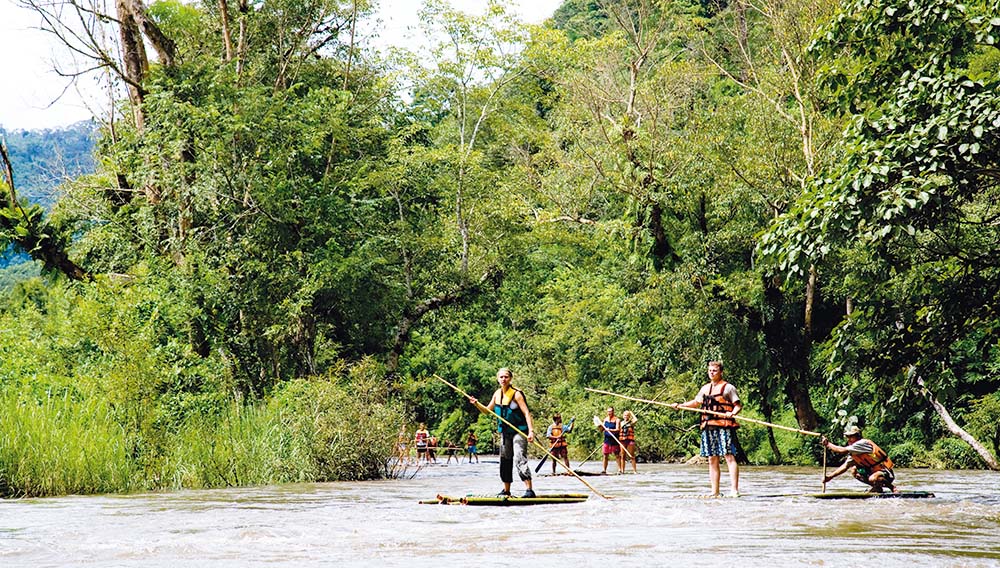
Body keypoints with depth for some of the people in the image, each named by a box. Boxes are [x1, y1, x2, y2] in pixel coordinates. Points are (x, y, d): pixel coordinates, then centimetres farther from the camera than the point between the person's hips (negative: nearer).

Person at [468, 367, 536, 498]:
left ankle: (529, 490, -23)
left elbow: (526, 413, -17)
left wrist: (531, 431, -27)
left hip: (519, 432, -7)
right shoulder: (497, 394, 7)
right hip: (505, 433, 7)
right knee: (505, 461, 13)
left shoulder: (516, 394, -13)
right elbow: (488, 410, 18)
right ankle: (506, 490, 25)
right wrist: (476, 404, 0)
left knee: (520, 459, -19)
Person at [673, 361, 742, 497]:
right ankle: (714, 492, 11)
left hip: (724, 427, -6)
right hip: (708, 428, 6)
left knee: (729, 457, -11)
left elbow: (738, 405, -3)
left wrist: (732, 413, -23)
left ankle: (734, 490, -15)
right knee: (712, 460, 7)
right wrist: (680, 405, 22)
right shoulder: (705, 388, 20)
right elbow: (696, 403, 33)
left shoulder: (728, 388, 2)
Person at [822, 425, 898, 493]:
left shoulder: (863, 443, -20)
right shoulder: (853, 451, 7)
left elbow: (843, 450, -27)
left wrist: (828, 444, -16)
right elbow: (845, 466, 8)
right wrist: (830, 477, 0)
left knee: (873, 479, -36)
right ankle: (876, 487, 5)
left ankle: (892, 487, -8)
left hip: (887, 473, -9)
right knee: (854, 470, 2)